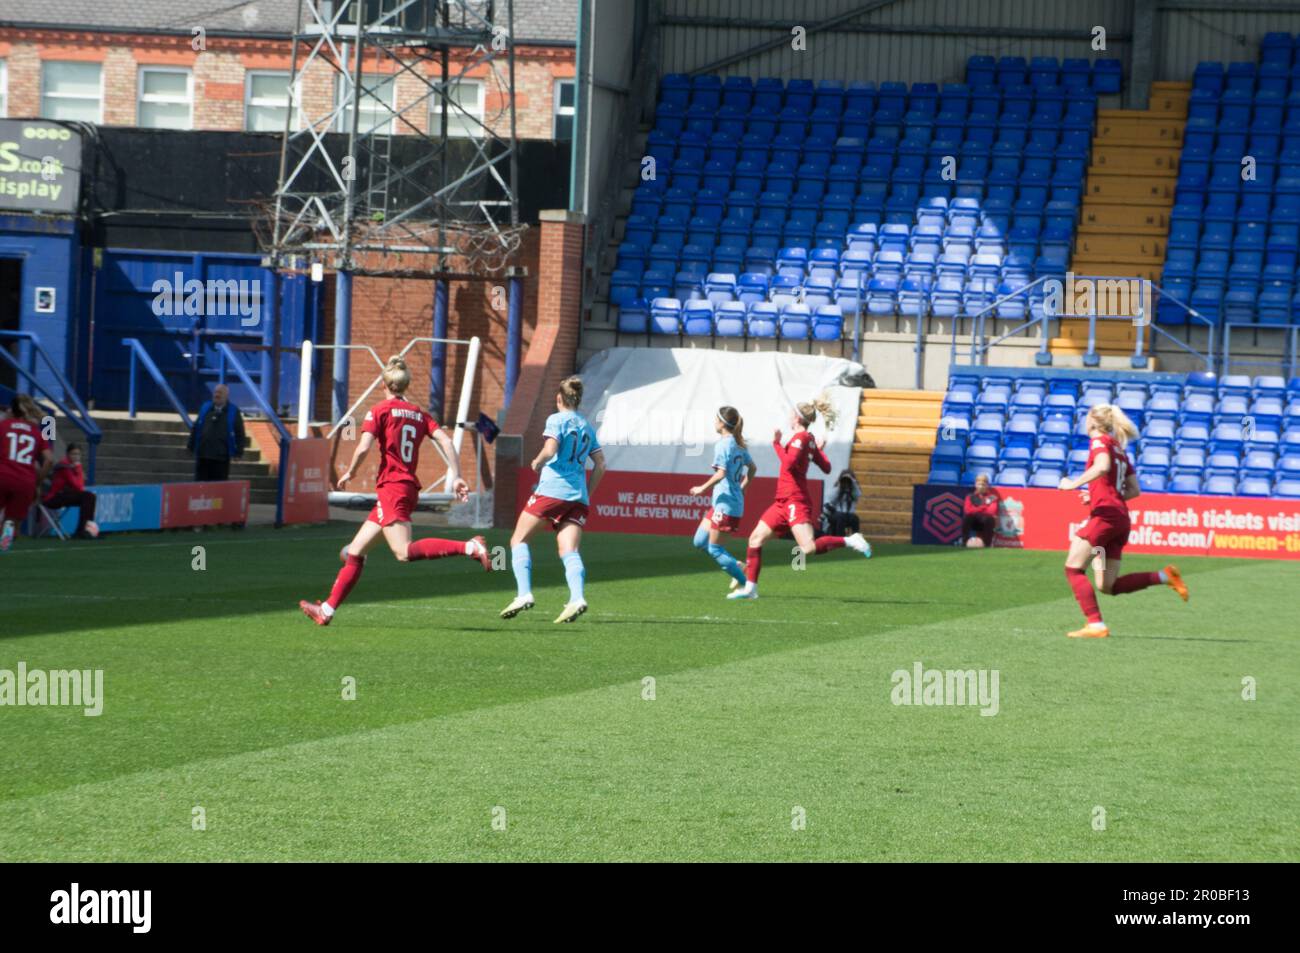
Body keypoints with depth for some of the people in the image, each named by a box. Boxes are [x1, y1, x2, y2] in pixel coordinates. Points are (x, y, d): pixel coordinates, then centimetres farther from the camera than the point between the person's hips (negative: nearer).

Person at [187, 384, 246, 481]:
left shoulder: (233, 412, 2)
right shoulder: (205, 408, 11)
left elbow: (239, 433, 1)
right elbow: (195, 428, 15)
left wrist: (238, 453, -6)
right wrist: (191, 446, 11)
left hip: (221, 457, -3)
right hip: (202, 455, 3)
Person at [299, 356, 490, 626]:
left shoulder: (380, 411, -3)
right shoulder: (419, 414, 14)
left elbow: (363, 447, -13)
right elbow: (445, 441, 4)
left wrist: (350, 472, 3)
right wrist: (456, 477, 3)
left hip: (391, 487, -8)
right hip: (410, 487, 8)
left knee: (404, 552, -22)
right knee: (355, 551, 13)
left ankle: (469, 547, -33)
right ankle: (326, 610, 15)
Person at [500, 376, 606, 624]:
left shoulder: (556, 420, -1)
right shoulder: (587, 426, 19)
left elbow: (550, 450, -17)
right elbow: (600, 464, 19)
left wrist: (537, 462, 3)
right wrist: (586, 493, 24)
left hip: (552, 489, -6)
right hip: (578, 496, 6)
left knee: (519, 540, 6)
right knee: (569, 550, -4)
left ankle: (524, 594, -8)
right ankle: (577, 598, -27)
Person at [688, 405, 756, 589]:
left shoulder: (723, 444, -16)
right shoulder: (738, 444, 12)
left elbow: (721, 473, -25)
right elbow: (752, 468, 21)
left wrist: (703, 488, -15)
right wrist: (742, 487, 27)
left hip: (725, 504, -9)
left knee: (714, 549, -3)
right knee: (700, 541, 14)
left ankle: (745, 584, -2)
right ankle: (736, 566, 12)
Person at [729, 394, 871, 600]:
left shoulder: (800, 437, -12)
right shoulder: (810, 440, 13)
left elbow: (789, 463, -24)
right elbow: (826, 468, 14)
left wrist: (776, 443, -13)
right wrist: (820, 450, 29)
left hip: (795, 501, -10)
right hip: (784, 502, 10)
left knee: (808, 548, -22)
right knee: (756, 538, 10)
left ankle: (849, 541, -11)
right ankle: (750, 587, 12)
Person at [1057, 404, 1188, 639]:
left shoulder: (1099, 441, -1)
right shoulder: (1119, 450, 24)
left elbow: (1102, 467, -23)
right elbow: (1134, 490, 21)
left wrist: (1073, 484, -17)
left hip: (1105, 514, -8)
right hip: (1121, 517, 8)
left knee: (1073, 568, -5)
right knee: (1108, 586, 8)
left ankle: (1095, 624, -16)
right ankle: (1165, 577, 0)